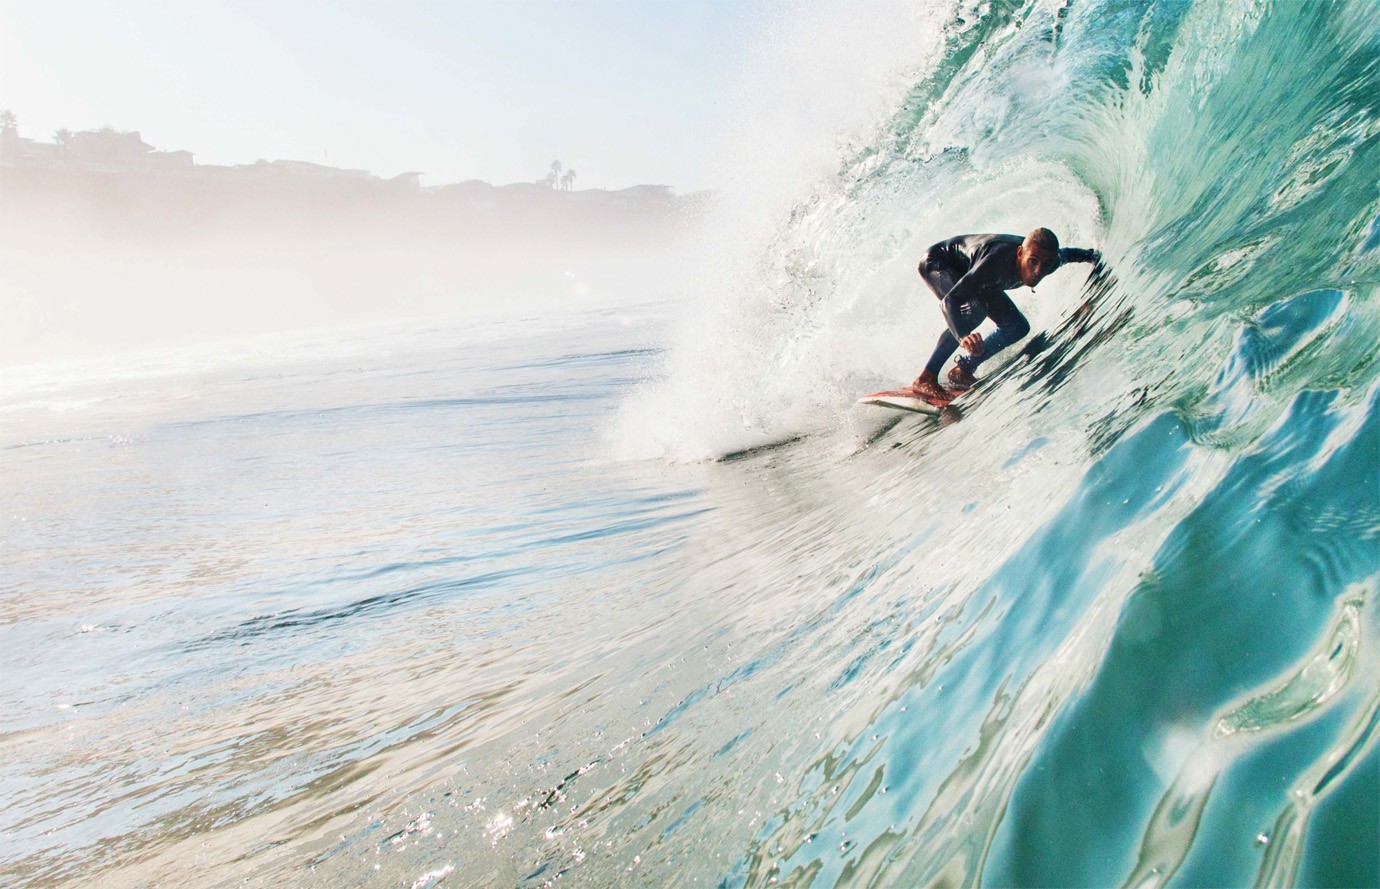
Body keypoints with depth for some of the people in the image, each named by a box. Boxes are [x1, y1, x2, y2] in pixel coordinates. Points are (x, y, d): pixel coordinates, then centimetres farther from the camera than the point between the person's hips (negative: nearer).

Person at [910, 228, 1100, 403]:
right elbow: (949, 300, -48)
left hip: (969, 271, 8)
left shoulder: (1051, 259, -22)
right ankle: (925, 379, -33)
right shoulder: (998, 260, -43)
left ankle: (962, 370, 4)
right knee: (975, 309, -35)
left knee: (1018, 327, -3)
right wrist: (963, 336, -63)